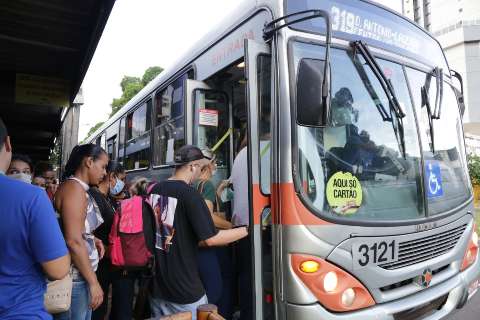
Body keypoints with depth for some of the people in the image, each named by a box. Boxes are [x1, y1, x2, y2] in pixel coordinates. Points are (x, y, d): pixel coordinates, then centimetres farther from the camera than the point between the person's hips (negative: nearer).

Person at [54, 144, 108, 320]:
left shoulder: (78, 188, 11)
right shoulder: (75, 188, -17)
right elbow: (74, 242, -23)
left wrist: (92, 239, 3)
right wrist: (93, 282, -19)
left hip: (81, 274, 9)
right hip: (74, 278, -9)